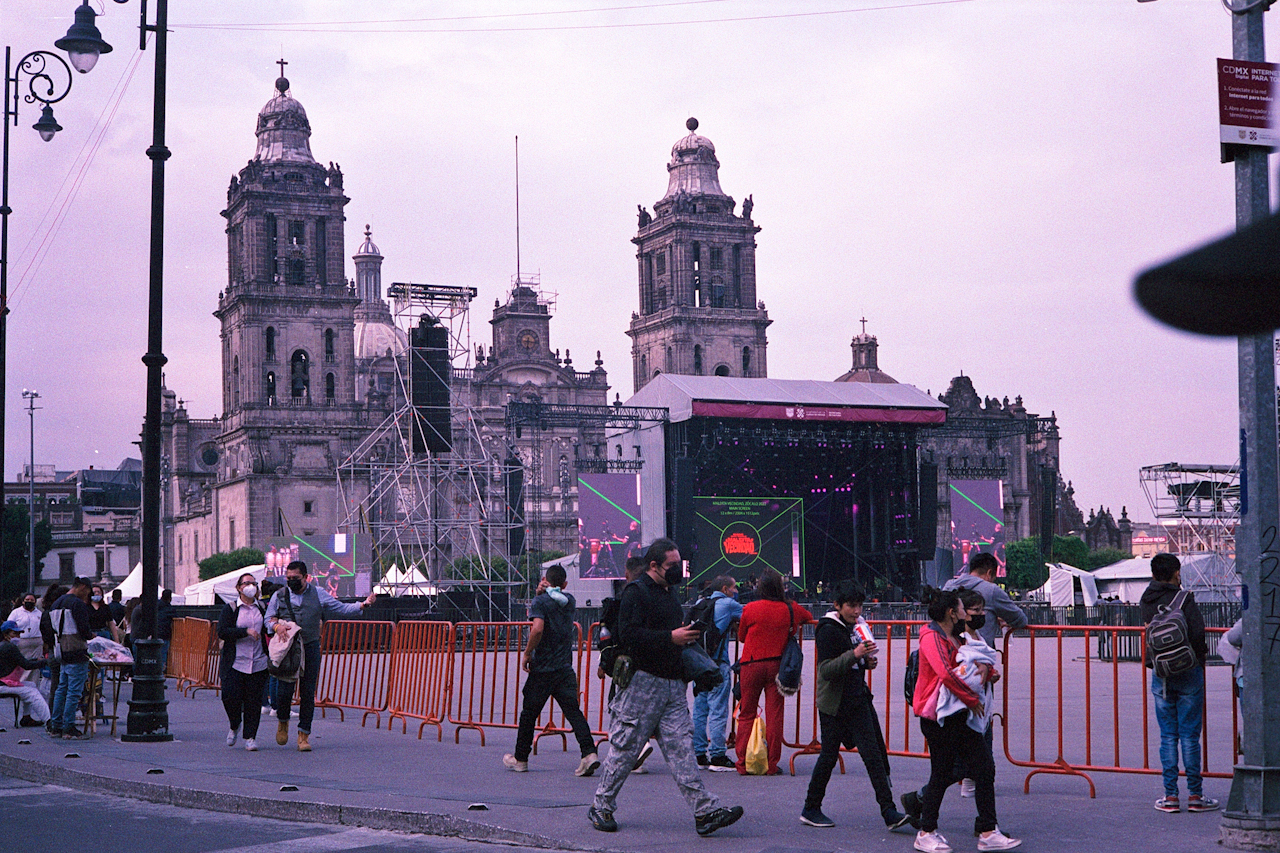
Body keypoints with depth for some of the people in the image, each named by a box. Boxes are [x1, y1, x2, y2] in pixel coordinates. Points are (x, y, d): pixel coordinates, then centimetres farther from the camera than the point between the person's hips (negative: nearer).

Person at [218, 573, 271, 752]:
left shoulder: (262, 608, 12)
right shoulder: (230, 608, 3)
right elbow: (222, 632, -8)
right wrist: (246, 631, -16)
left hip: (258, 663, 2)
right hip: (235, 662, -2)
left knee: (254, 700, 0)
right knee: (230, 696, -9)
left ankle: (250, 737, 9)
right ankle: (234, 726, 20)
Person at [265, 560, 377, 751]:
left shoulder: (318, 594, 8)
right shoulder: (279, 596, 8)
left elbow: (341, 609, 12)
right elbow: (268, 619, 12)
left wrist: (363, 605, 0)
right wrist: (275, 626, -10)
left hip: (310, 648, 1)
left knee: (308, 692, 0)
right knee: (284, 690, -8)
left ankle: (304, 735, 7)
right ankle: (283, 721, 22)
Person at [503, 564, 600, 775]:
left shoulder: (540, 602, -8)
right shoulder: (569, 600, 10)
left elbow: (537, 628, -23)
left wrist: (527, 653, -11)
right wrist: (542, 593, 8)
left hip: (542, 669, -4)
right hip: (565, 669, 4)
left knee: (529, 713, 9)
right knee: (573, 711, -2)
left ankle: (520, 759, 19)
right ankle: (589, 752, -20)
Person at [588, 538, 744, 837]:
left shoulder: (668, 593, 19)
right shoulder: (636, 592, -9)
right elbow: (629, 635, -20)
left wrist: (686, 637, 14)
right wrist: (671, 638, -22)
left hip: (672, 684, 8)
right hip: (643, 683, -8)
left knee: (681, 748, 0)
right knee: (625, 748, 0)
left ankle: (705, 811, -7)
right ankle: (600, 807, 13)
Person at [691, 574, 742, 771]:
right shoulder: (728, 604, -3)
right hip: (717, 664, -7)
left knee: (699, 710, 10)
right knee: (718, 710, -5)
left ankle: (699, 755, 12)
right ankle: (717, 757, -6)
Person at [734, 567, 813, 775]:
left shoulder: (750, 609, -6)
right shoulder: (790, 609, -1)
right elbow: (809, 617, 21)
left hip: (751, 664, -1)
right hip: (777, 664, 1)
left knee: (747, 714, 7)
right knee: (774, 715, 3)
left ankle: (743, 764, 7)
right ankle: (771, 765, 3)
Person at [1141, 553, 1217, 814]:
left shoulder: (1146, 601, 3)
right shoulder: (1183, 599, -12)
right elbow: (1197, 632, -19)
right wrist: (1200, 653, -1)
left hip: (1160, 674, 4)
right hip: (1188, 673, -4)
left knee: (1167, 736, 8)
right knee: (1190, 735, 1)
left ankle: (1170, 796, 6)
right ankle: (1195, 795, 4)